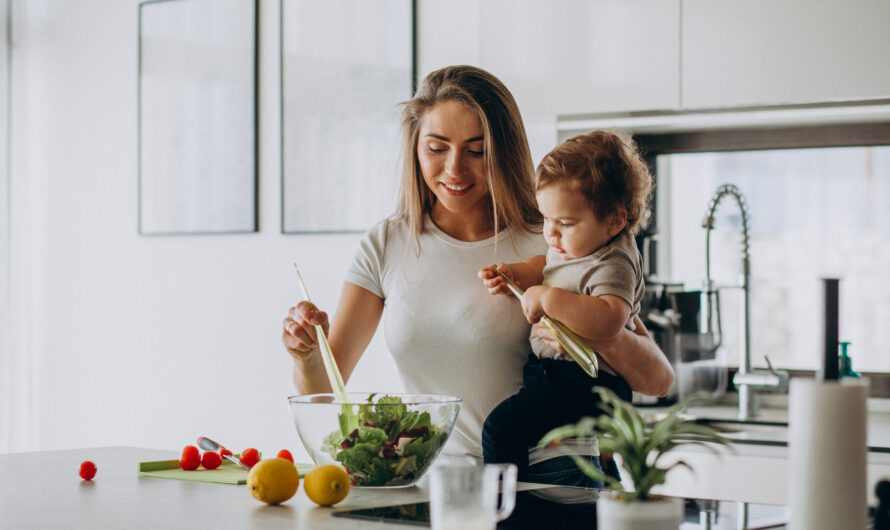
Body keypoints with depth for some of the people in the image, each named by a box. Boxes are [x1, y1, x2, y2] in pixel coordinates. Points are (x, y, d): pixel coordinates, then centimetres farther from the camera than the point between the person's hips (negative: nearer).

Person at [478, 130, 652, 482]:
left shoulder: (612, 265, -22)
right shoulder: (572, 245, 7)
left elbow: (608, 320, -40)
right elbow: (547, 264, 29)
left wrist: (547, 298, -36)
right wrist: (515, 273, 7)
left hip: (581, 384, -11)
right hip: (545, 367, 11)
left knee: (502, 426, -22)